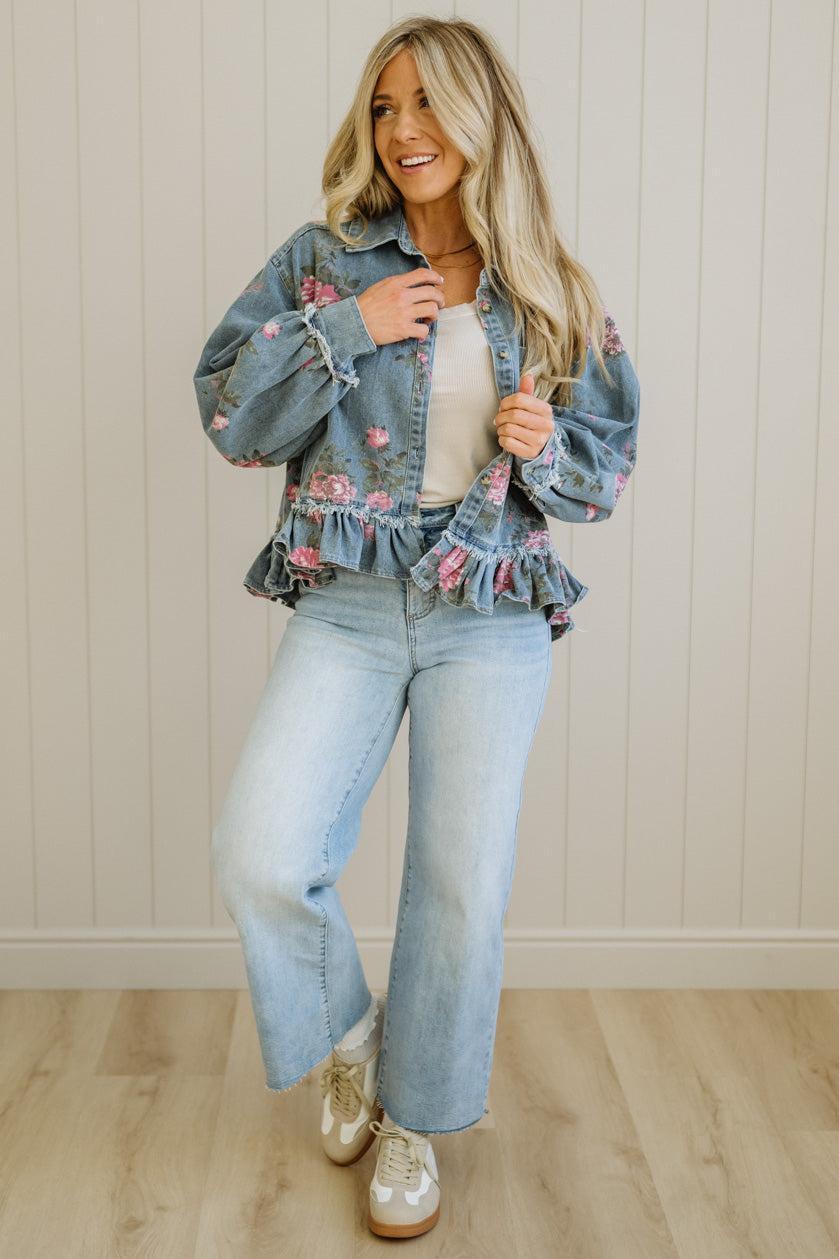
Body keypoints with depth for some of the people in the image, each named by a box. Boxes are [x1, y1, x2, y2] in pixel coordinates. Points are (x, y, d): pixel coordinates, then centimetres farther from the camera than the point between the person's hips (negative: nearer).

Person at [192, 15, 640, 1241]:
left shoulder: (555, 294, 7)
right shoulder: (324, 261, 5)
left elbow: (607, 469, 11)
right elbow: (228, 417, -1)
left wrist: (543, 448, -11)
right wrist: (349, 330, -12)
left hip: (493, 616, 1)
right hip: (345, 602, 0)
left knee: (464, 887, 3)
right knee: (259, 857, -15)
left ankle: (415, 1120, 28)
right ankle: (347, 1030, 18)